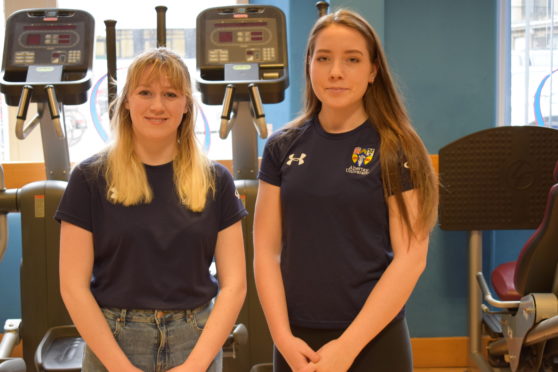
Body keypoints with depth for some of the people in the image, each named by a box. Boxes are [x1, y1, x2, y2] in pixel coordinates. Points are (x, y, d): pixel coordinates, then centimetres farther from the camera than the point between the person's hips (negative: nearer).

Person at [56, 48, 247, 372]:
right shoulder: (90, 179, -5)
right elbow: (74, 287, -6)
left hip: (196, 343, 1)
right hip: (113, 345, -1)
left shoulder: (215, 181, 0)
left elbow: (234, 283, -1)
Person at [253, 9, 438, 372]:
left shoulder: (396, 149, -6)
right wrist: (283, 337, -9)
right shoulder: (283, 147, 2)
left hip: (374, 339, -2)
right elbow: (266, 250, 2)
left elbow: (410, 258, -10)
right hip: (298, 339, 3)